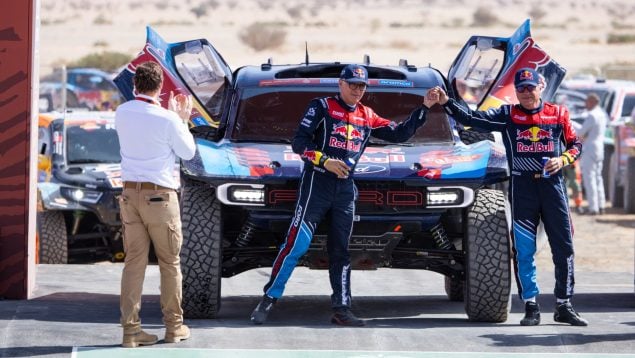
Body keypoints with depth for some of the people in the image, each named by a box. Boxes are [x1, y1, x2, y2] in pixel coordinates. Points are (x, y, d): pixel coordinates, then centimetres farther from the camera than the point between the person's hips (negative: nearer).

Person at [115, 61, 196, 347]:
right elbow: (188, 152, -1)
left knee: (133, 262, 6)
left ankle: (130, 328, 1)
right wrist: (182, 119, 10)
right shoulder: (167, 119, -16)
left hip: (130, 192, 5)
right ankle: (174, 326, 15)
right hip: (160, 194, -4)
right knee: (170, 262, 8)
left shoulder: (122, 114, 0)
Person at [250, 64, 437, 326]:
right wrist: (325, 161, -22)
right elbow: (299, 142, -8)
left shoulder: (367, 117, 15)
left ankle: (341, 309, 9)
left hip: (345, 186, 5)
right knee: (296, 244, -12)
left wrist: (425, 107, 9)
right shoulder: (322, 107, -1)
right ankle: (268, 300, -6)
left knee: (340, 250, 7)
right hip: (317, 183, -5)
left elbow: (400, 134, 17)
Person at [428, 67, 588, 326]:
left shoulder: (558, 114, 7)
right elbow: (471, 118, -4)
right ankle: (531, 307, 5)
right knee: (523, 250, -1)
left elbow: (575, 144, 14)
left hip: (552, 185, 1)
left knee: (564, 247, 2)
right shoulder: (507, 116, 4)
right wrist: (446, 102, -16)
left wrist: (563, 159, -6)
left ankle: (564, 306, 11)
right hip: (521, 186, -1)